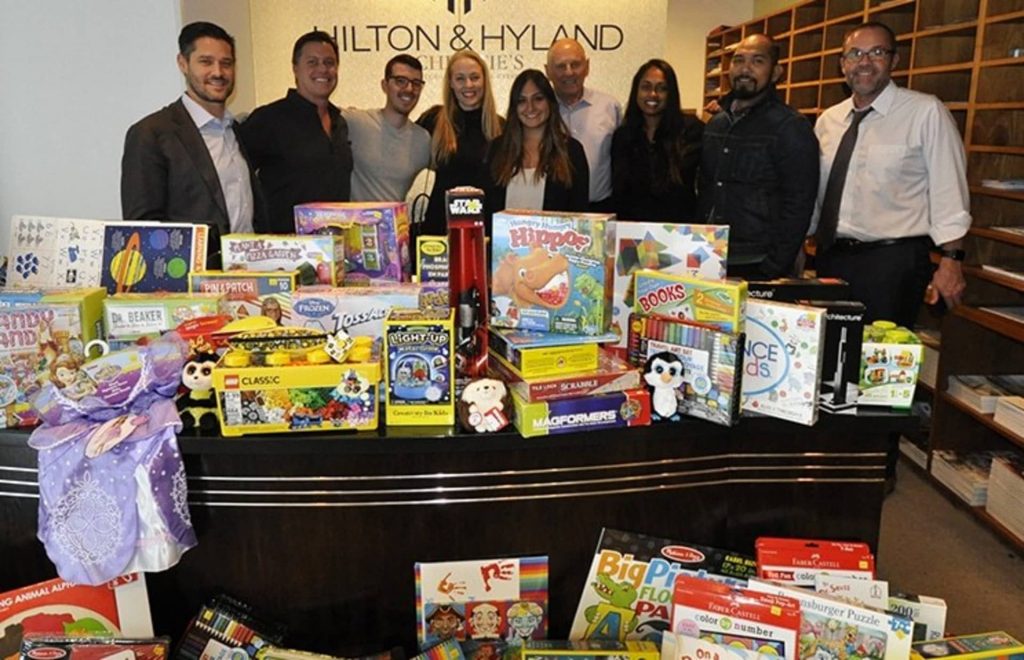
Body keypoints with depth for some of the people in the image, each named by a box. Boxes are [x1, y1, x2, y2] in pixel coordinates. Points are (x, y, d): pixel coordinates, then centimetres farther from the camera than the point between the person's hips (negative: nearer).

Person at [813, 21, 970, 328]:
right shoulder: (828, 120, 9)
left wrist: (951, 260, -10)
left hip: (894, 261, -4)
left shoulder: (926, 112, -5)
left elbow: (949, 190, -7)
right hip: (830, 257, 5)